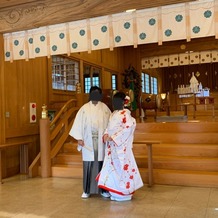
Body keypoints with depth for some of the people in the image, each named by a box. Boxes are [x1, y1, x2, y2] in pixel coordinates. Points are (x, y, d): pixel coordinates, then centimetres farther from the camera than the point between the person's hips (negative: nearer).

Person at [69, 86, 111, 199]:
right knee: (88, 165, 2)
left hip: (102, 142, 1)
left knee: (102, 164, 3)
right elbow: (79, 123, 1)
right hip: (88, 142, 0)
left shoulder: (105, 108, 6)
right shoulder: (84, 108, 3)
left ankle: (103, 189, 15)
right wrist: (79, 138, -7)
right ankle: (87, 190, 13)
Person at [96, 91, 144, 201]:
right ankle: (115, 192, 23)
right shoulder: (113, 114, 14)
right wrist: (106, 134, -5)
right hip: (112, 145, 8)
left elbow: (128, 128, -19)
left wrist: (113, 137, -21)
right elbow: (109, 127, 18)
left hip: (121, 145, -8)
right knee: (112, 166, 11)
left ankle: (124, 193, 13)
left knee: (122, 166, 0)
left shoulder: (125, 113, -10)